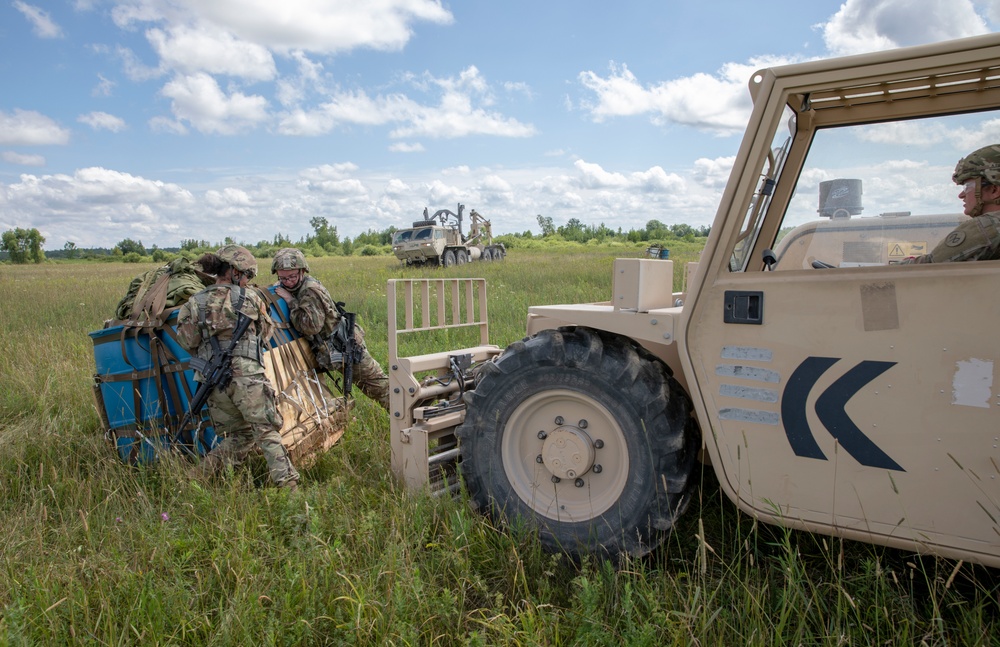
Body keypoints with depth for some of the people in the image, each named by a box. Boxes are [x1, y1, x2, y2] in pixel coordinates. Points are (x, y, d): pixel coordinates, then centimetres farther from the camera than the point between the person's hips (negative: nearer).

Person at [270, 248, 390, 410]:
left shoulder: (311, 290, -24)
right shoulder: (282, 288, 4)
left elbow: (311, 326, -32)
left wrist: (291, 301, -27)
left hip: (345, 346, -9)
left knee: (375, 382, -2)